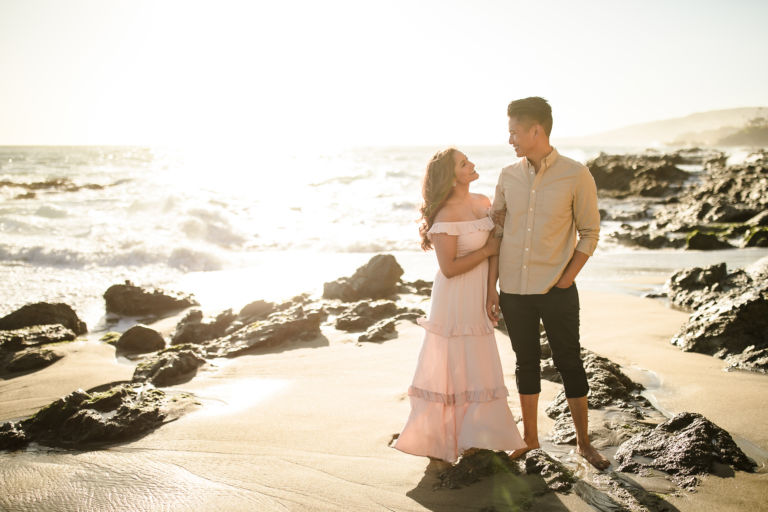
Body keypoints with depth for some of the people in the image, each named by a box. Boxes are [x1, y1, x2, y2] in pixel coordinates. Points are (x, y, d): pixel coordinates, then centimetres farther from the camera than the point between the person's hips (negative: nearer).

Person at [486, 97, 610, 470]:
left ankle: (584, 443, 22)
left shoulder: (576, 176, -7)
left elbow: (589, 233, -1)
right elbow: (496, 232, 7)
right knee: (526, 362, 14)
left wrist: (565, 280, -7)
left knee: (570, 364, 6)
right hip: (514, 289, 3)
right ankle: (529, 440, 28)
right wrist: (492, 287, 3)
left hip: (556, 290, -3)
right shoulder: (508, 176, 3)